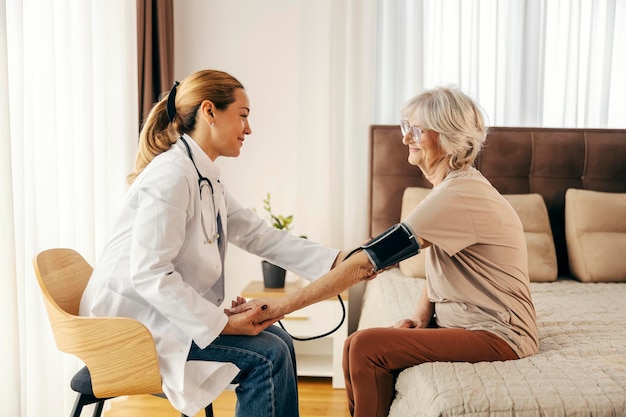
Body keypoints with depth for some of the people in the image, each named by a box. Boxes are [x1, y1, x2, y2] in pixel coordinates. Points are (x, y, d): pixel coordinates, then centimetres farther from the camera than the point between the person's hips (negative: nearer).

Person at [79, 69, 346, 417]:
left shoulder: (208, 180, 8)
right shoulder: (172, 174, -21)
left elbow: (260, 235, 6)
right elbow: (148, 273, -26)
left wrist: (338, 261, -2)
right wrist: (224, 324, -25)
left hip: (167, 311, 9)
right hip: (131, 321, -9)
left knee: (279, 342, 3)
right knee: (267, 356, -16)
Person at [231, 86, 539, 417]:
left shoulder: (458, 195, -24)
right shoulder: (452, 186, 7)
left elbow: (367, 262, -29)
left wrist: (283, 306, -27)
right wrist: (421, 314, -5)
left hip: (496, 335, -8)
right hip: (457, 321, 8)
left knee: (366, 347, -21)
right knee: (355, 346, -7)